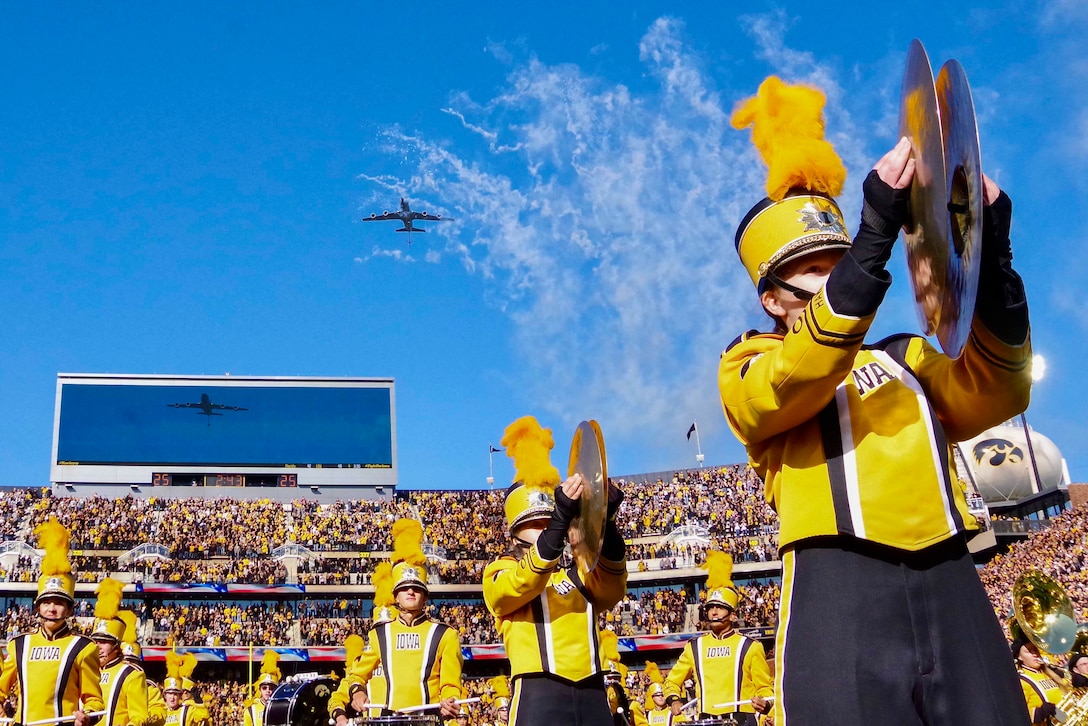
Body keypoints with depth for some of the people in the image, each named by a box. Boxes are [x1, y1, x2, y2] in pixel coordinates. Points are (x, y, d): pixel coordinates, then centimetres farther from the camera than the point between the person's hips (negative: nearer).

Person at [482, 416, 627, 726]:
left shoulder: (578, 575, 23)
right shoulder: (500, 572, 11)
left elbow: (611, 589, 1)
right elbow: (522, 583, -13)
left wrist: (605, 522, -13)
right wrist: (561, 520, -25)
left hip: (592, 695, 4)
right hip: (539, 697, -4)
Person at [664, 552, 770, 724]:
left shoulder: (750, 647, 6)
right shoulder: (694, 647, 14)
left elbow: (765, 687, 10)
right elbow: (673, 681, 22)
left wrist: (763, 702, -12)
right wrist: (674, 699, 1)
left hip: (741, 720, -2)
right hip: (706, 722, 2)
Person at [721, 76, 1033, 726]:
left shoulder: (905, 358, 26)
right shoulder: (749, 365, 12)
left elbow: (994, 395, 8)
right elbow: (792, 384, -12)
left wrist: (990, 256, -5)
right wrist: (877, 234, -20)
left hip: (952, 588, 5)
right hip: (840, 594, -4)